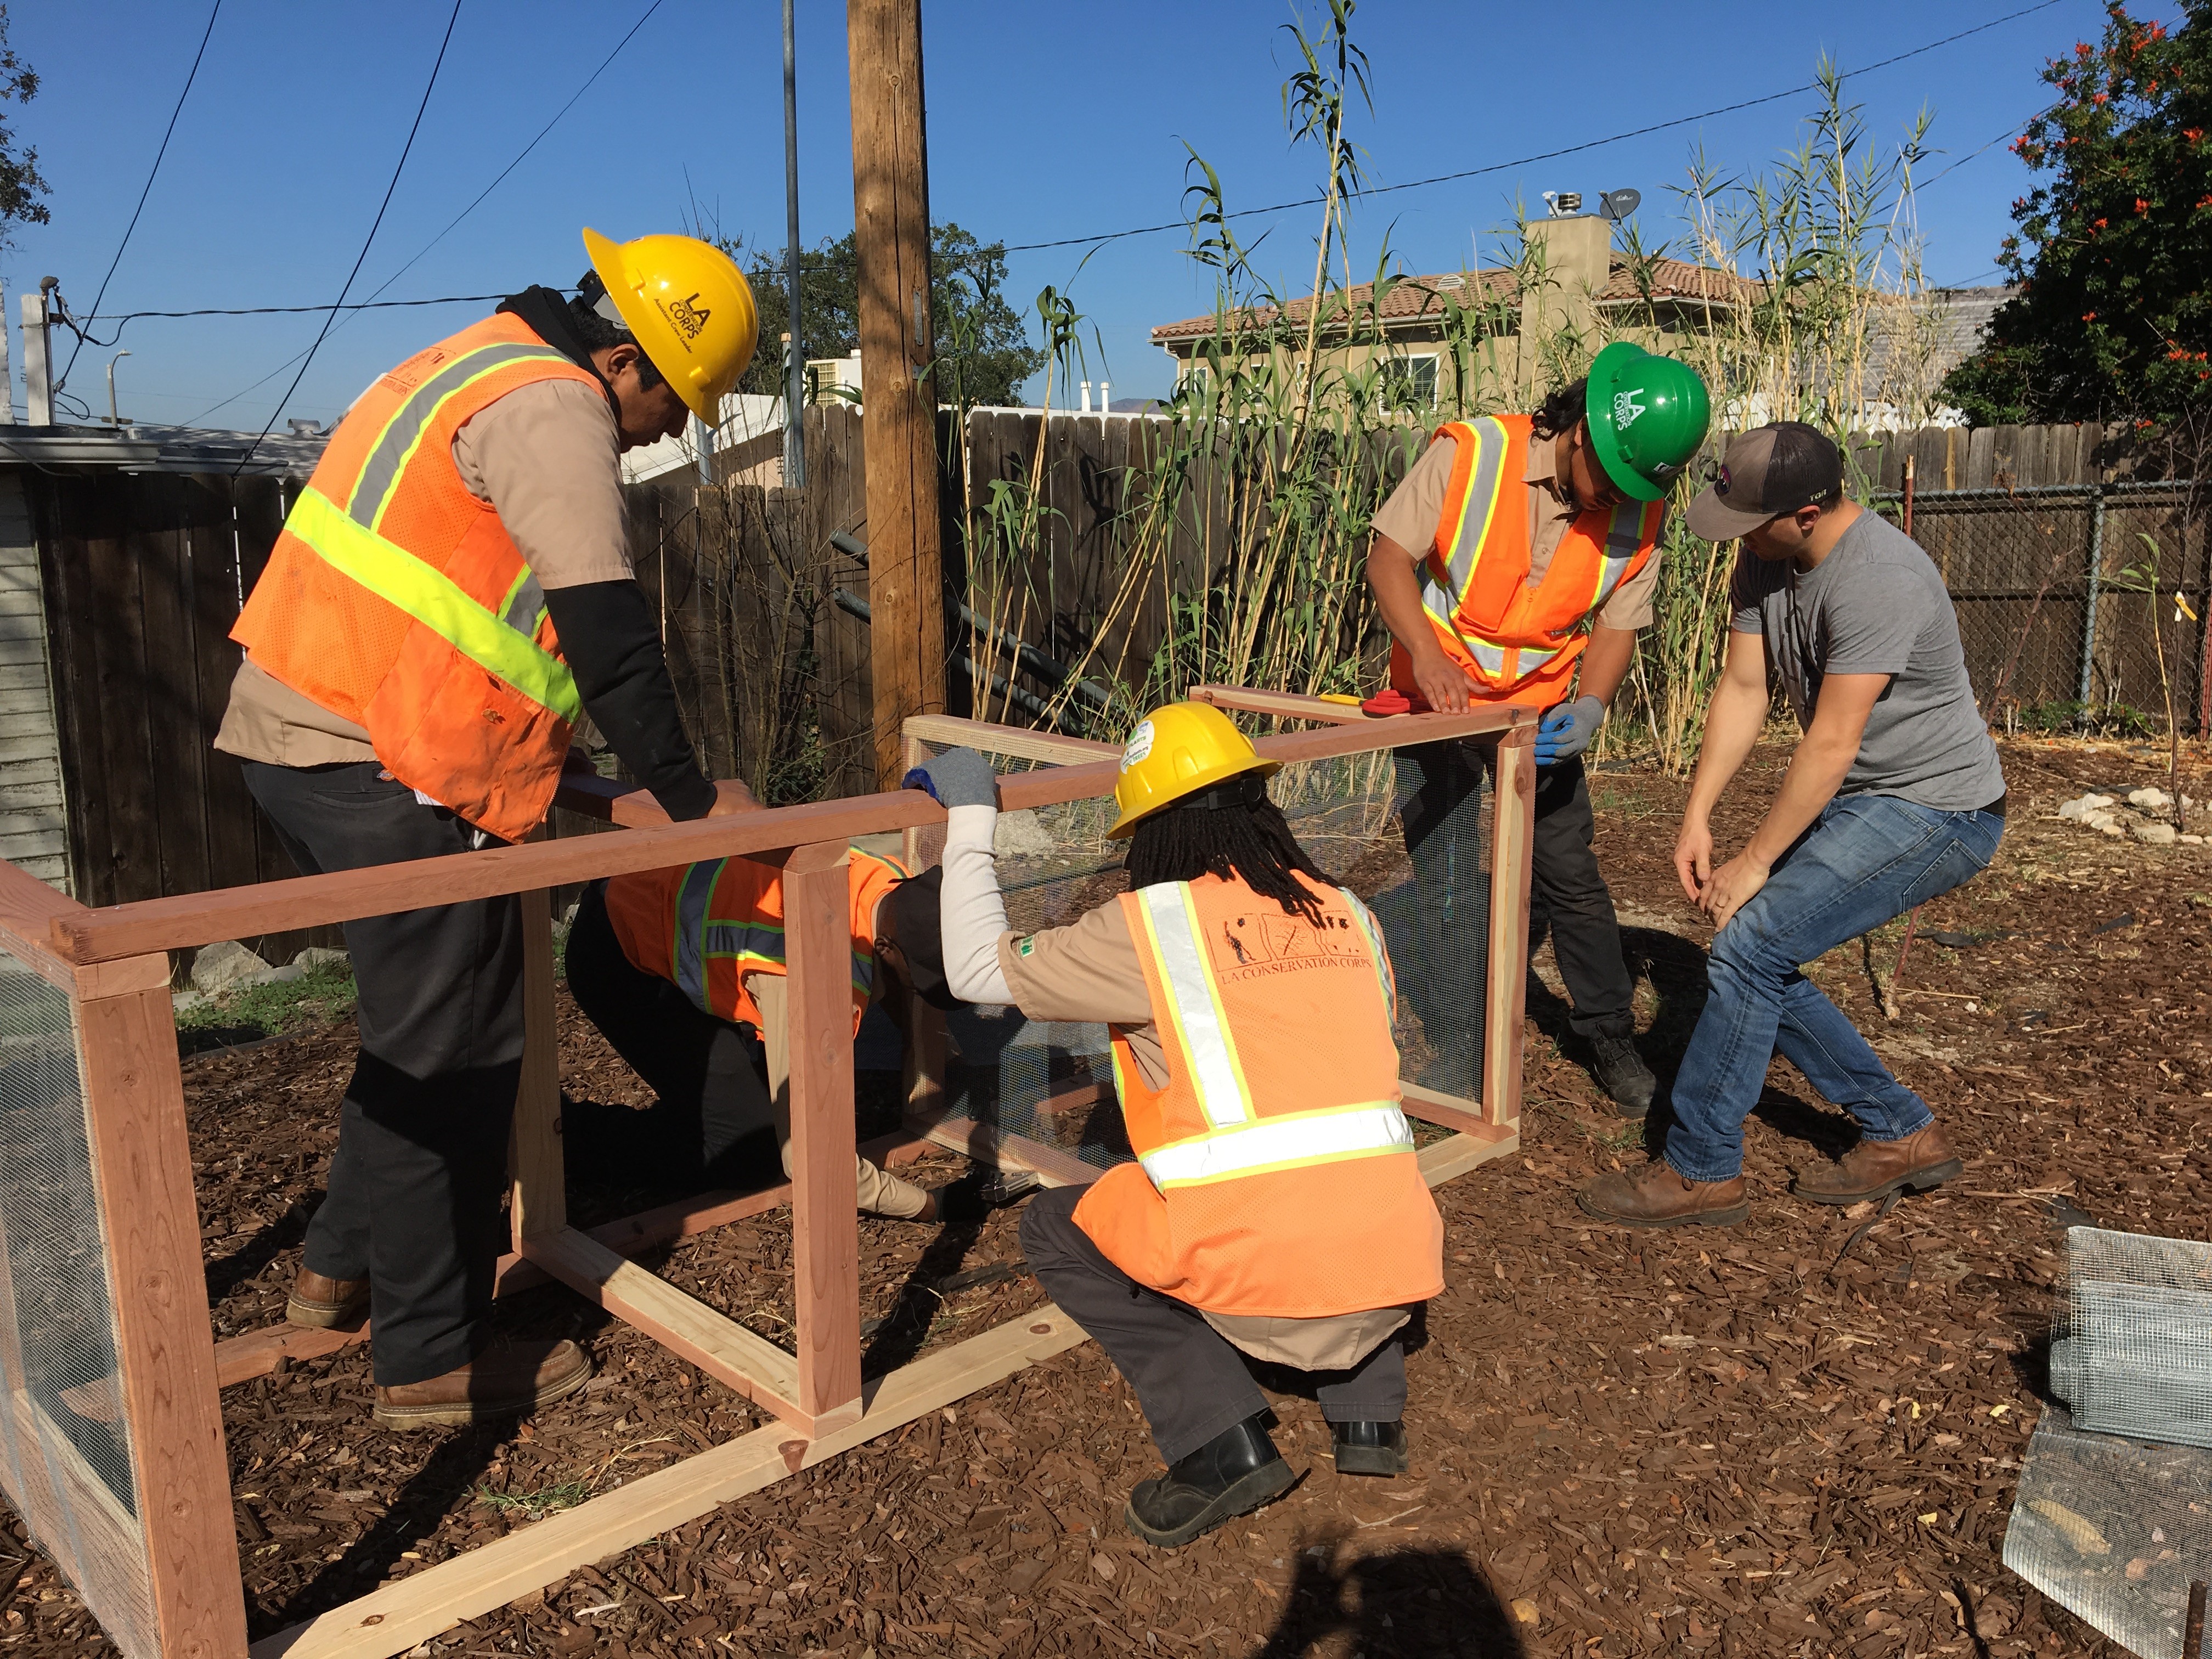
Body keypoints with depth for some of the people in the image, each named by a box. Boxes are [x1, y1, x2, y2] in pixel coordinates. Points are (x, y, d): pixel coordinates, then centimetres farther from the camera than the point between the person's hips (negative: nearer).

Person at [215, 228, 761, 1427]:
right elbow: (607, 631, -20)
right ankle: (431, 1361, 10)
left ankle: (345, 1265, 36)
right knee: (454, 1054, -1)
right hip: (385, 767, -10)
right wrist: (691, 796, -11)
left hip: (296, 734, 10)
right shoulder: (553, 408, -12)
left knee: (418, 1025, 22)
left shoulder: (484, 368, 20)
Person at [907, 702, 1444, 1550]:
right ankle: (1369, 1408, 25)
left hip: (1262, 1271, -5)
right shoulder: (1348, 914, 12)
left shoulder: (1150, 924, -2)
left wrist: (969, 817, 16)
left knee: (1053, 1229, 18)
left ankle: (1219, 1439, 7)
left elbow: (976, 967, 6)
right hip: (1397, 1268, 6)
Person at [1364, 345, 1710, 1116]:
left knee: (1569, 873, 6)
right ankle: (1456, 1065, 13)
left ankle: (1612, 1038, 26)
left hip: (1540, 709, 2)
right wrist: (1426, 654, -32)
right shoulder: (1470, 453, -20)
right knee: (1448, 884, -1)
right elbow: (1388, 557, -18)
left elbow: (1616, 625, -3)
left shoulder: (1638, 514, -10)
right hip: (1439, 698, -2)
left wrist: (1589, 706, -23)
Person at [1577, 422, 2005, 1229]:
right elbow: (1741, 690, 1)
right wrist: (1696, 817, -6)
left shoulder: (1877, 581, -27)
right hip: (1857, 801, 9)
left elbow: (1830, 745, -25)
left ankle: (1699, 1171, -4)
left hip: (1934, 810, -9)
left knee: (1749, 944, -17)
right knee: (1757, 963, 6)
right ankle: (1903, 1133, 20)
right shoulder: (1765, 560, 0)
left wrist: (1754, 862, -19)